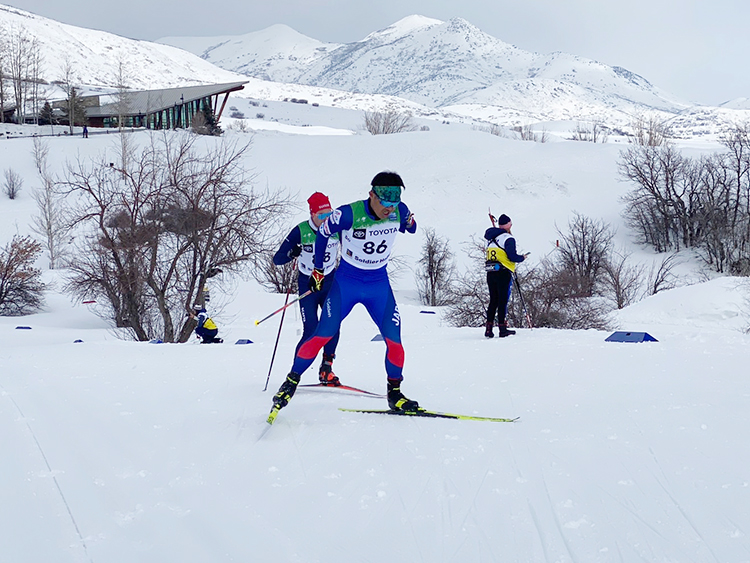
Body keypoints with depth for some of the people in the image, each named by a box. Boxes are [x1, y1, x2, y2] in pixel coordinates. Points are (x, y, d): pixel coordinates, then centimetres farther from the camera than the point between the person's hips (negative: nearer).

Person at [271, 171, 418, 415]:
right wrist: (318, 269, 2)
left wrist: (410, 224, -11)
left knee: (394, 340, -4)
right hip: (346, 282, -3)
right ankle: (291, 381, 9)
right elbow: (322, 234, -5)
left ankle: (394, 394, 14)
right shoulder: (348, 214, -23)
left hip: (379, 285, 3)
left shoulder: (399, 211, -13)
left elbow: (410, 228, 12)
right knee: (323, 334, -7)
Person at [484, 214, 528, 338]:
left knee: (493, 301, 10)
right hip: (503, 273, -6)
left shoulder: (490, 238, 13)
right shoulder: (508, 238, -9)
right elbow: (512, 257, -14)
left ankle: (488, 328, 5)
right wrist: (522, 258, 3)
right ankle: (502, 329, -3)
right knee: (503, 300, -3)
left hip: (490, 272, 6)